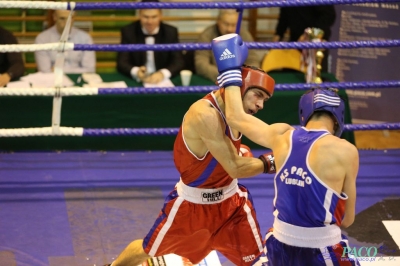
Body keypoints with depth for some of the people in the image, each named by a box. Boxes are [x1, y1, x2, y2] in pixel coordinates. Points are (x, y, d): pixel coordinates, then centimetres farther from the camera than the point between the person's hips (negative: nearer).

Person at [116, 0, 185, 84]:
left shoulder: (170, 32, 0)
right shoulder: (128, 31, -2)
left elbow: (179, 62, -5)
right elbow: (122, 63, -7)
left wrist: (163, 74, -26)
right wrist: (136, 72, -29)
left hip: (163, 80, 1)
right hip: (136, 81, -1)